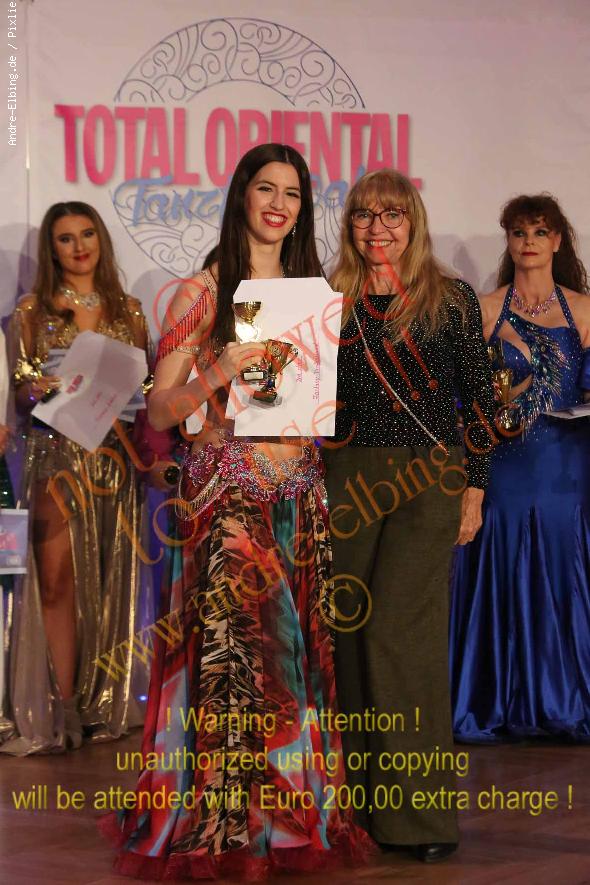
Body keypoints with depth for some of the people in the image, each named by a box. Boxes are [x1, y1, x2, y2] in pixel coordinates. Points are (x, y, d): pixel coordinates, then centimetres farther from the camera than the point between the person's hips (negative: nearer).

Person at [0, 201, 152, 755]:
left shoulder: (127, 311, 13)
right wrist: (45, 392, -18)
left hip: (113, 457, 2)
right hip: (56, 455, -2)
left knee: (109, 580, 3)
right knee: (57, 580, -7)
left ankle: (103, 704, 11)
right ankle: (59, 714, -4)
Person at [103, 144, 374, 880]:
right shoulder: (202, 293, 0)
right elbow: (159, 411, -3)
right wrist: (217, 374, -19)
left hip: (300, 495, 5)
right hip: (228, 491, -5)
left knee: (300, 649, 5)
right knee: (236, 649, -9)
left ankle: (297, 817, 14)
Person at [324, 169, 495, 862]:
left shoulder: (451, 299, 2)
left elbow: (477, 397, 3)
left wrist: (474, 488, 0)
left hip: (430, 478, -3)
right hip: (349, 478, 4)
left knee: (399, 627, -11)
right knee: (349, 628, 4)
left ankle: (421, 808, -3)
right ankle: (365, 796, 16)